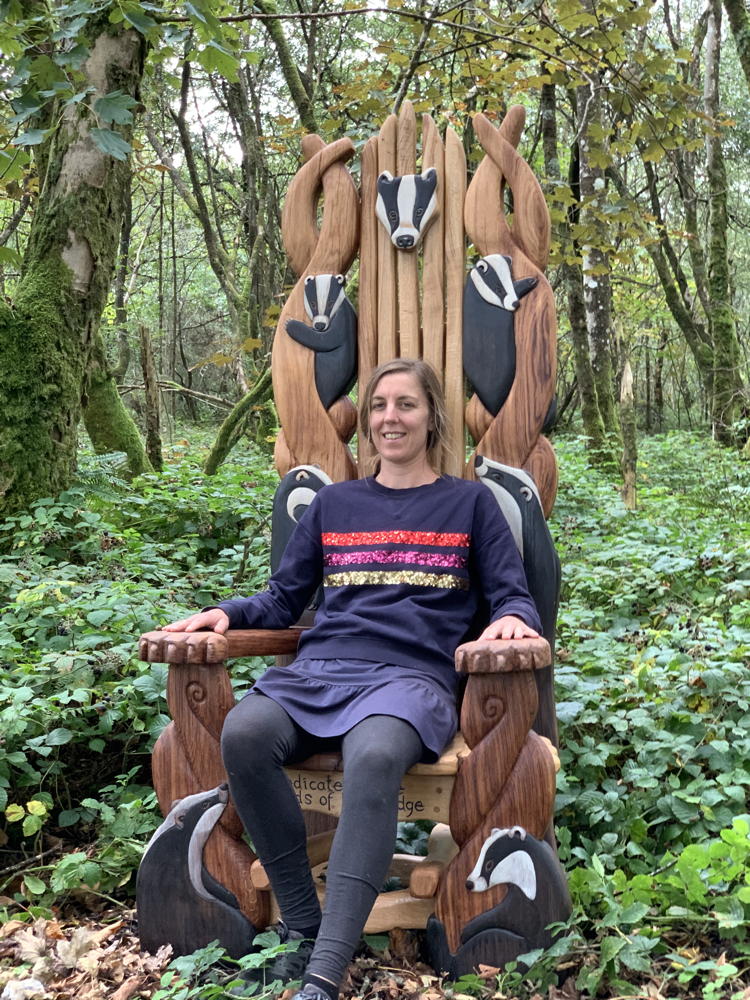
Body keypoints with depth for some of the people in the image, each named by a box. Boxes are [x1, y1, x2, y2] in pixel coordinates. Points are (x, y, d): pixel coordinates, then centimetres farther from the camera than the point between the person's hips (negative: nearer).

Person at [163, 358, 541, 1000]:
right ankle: (303, 926, -19)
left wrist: (511, 618, -11)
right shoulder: (333, 503, 24)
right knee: (244, 734, -32)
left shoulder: (469, 503, 17)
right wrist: (229, 612, 5)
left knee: (375, 757, -39)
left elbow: (513, 597, 12)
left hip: (413, 676, -3)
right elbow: (282, 600, 24)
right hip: (318, 670, 3)